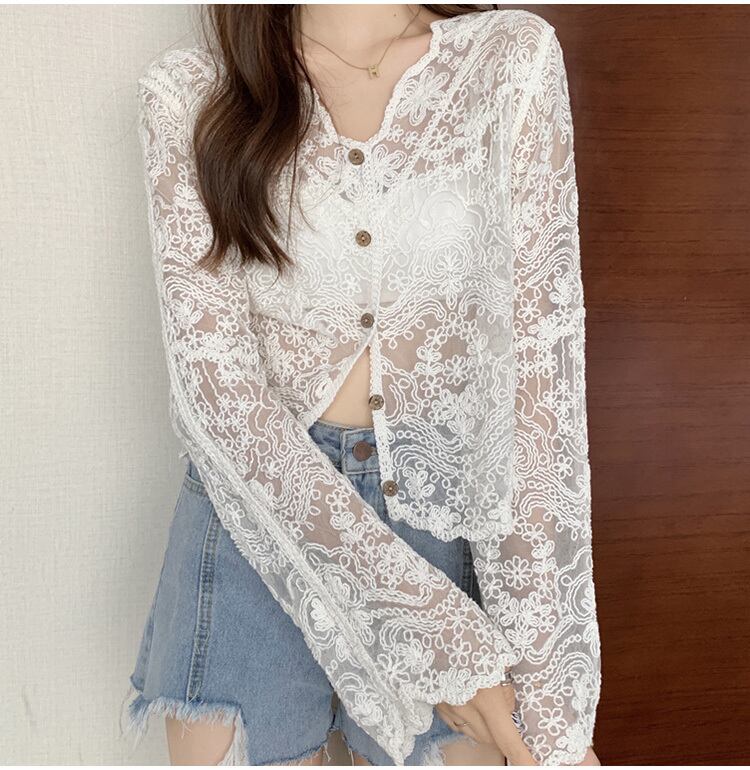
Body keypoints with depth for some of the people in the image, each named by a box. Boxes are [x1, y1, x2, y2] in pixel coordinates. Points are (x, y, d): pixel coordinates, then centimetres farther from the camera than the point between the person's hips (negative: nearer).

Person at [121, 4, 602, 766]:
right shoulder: (191, 94, -5)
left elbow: (541, 367, -10)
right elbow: (218, 390, -12)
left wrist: (546, 685, -16)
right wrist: (435, 628, -18)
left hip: (456, 527, 1)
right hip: (258, 518, 0)